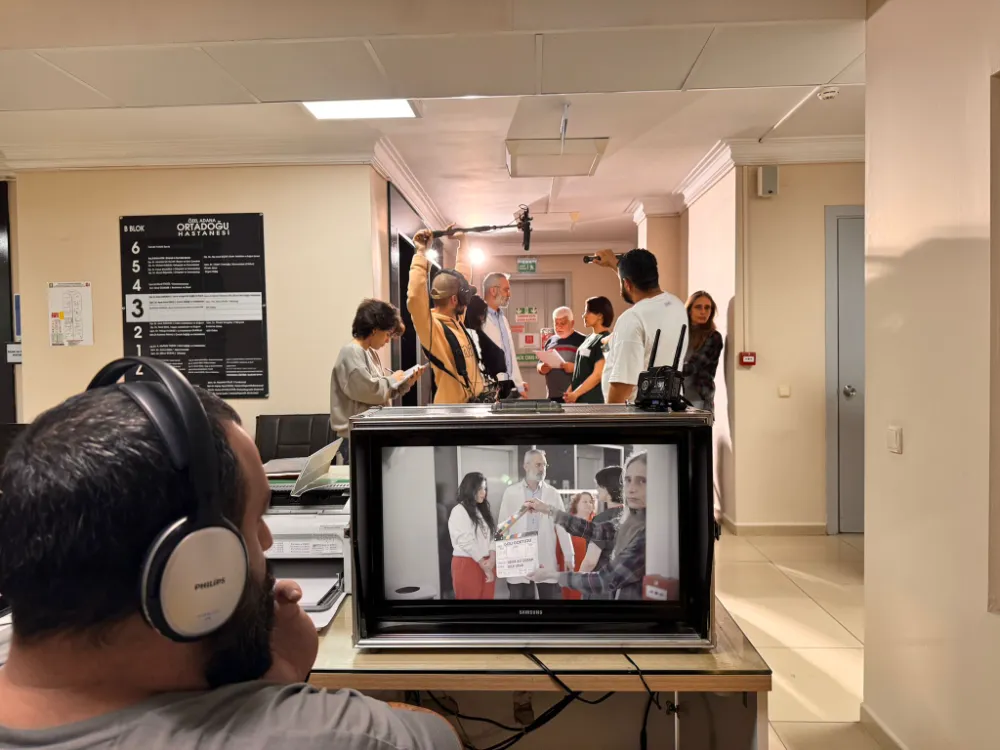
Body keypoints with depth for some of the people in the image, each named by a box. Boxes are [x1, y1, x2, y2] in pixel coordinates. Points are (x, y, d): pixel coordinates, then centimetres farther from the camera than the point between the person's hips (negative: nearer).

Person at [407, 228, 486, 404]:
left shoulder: (455, 319, 7)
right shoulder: (432, 328, -16)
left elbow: (460, 279, 19)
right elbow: (414, 298, -36)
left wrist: (462, 244, 20)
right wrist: (420, 253, -30)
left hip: (474, 403, 9)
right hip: (452, 408, -9)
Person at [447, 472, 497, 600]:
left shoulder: (483, 510, 15)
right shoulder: (459, 511, -8)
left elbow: (492, 535, 6)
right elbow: (466, 542, -14)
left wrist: (492, 559, -11)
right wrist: (485, 567, -11)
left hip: (487, 564, 6)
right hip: (467, 565, -6)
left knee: (487, 596, 7)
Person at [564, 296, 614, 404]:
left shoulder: (605, 340, -11)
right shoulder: (589, 338, 14)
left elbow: (598, 374, -17)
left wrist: (575, 394, -14)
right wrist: (570, 391, 8)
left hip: (594, 400, -8)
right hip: (579, 398, 8)